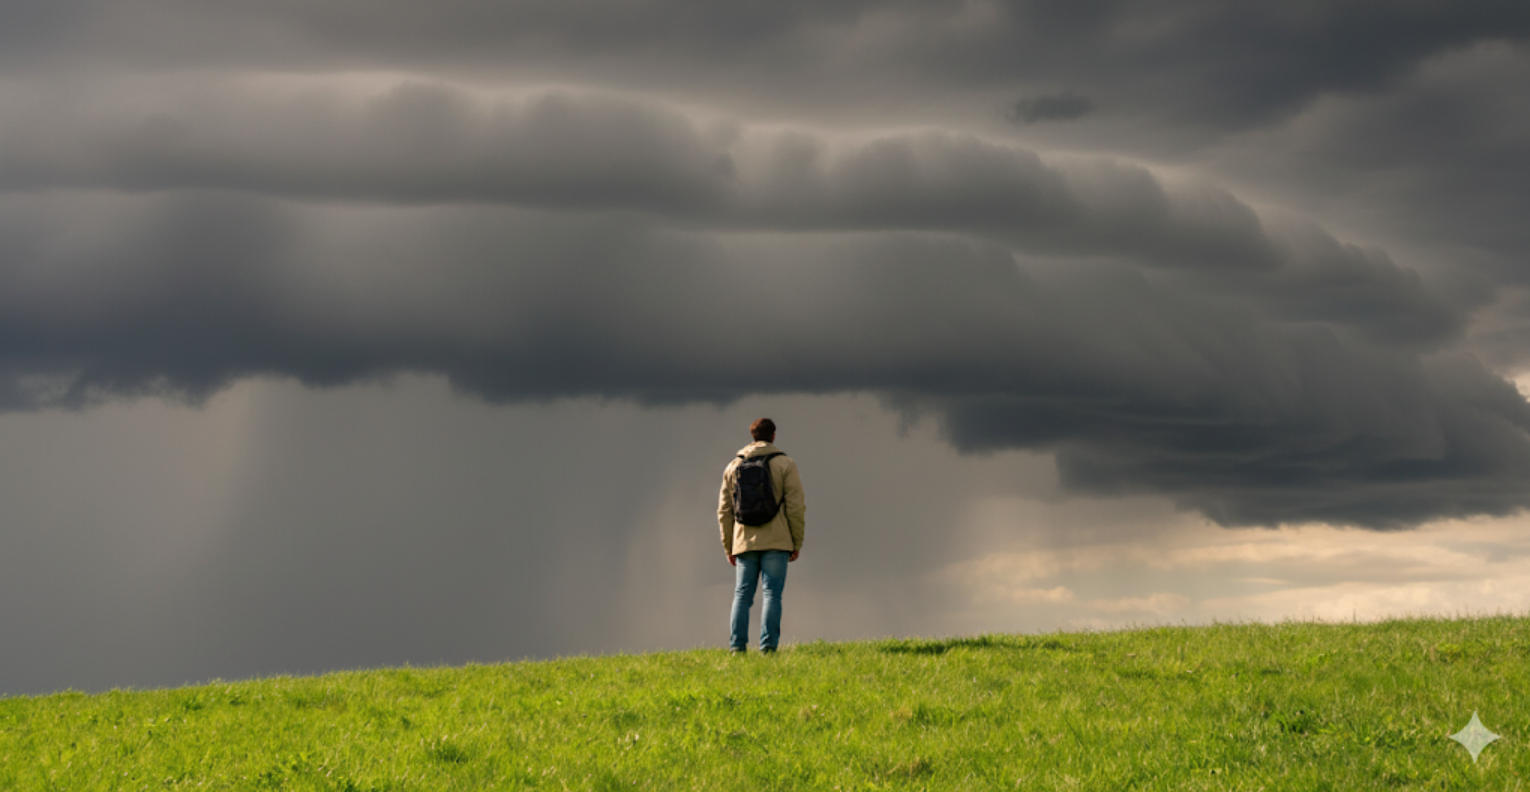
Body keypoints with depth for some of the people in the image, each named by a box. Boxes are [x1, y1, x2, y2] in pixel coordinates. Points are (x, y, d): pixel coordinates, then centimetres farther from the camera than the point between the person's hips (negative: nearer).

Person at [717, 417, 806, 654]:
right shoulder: (785, 465, 1)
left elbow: (724, 511, 12)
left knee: (742, 595, 5)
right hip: (776, 544, -3)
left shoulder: (733, 467, 12)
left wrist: (728, 547, 18)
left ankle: (737, 646, -4)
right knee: (772, 594, -3)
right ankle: (768, 646, -11)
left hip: (744, 543, 3)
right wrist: (797, 543, 3)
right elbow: (795, 507, -4)